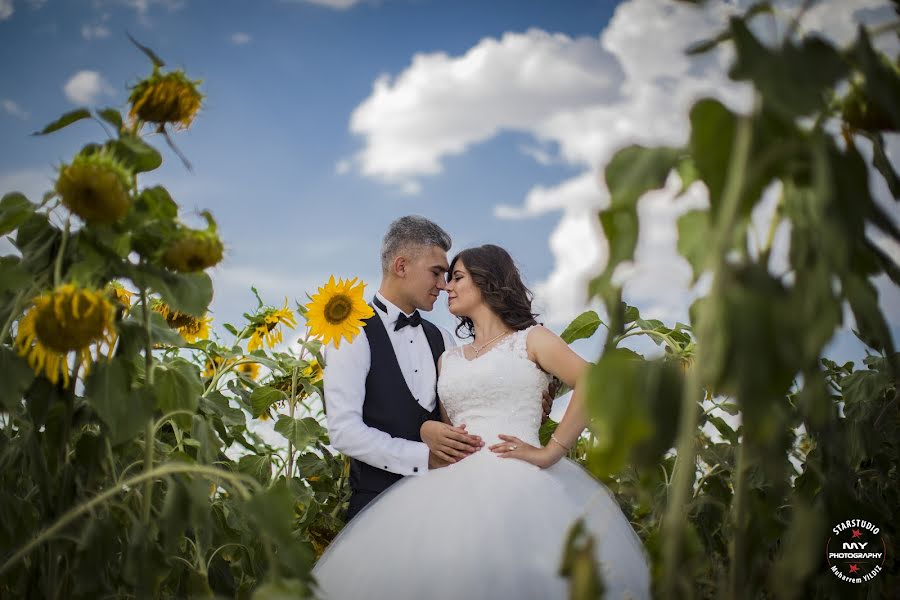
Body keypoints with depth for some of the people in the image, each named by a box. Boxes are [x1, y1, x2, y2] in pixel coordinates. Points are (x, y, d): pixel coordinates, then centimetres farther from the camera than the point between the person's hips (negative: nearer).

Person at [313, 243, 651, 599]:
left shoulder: (530, 339, 9)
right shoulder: (448, 360, 25)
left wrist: (550, 453, -13)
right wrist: (429, 430, -1)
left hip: (519, 481, -4)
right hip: (460, 484, 5)